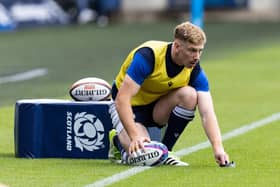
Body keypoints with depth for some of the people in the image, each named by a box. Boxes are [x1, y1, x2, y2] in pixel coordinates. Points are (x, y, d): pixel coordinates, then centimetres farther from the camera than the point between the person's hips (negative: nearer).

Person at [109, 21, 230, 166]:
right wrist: (135, 136, -43)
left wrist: (218, 148, -39)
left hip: (159, 107, 4)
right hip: (130, 106, -4)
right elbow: (121, 99, -33)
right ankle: (119, 140, 10)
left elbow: (207, 113, -23)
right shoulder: (148, 56, -30)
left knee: (189, 94, -25)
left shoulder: (195, 71, -16)